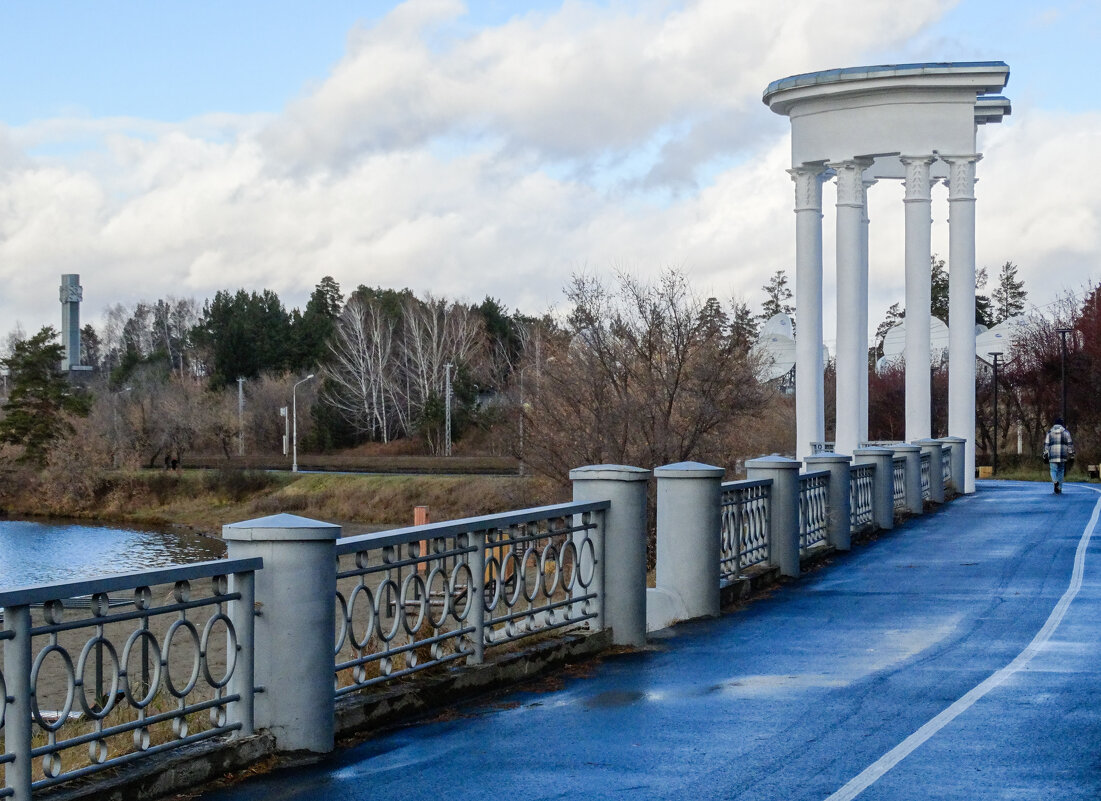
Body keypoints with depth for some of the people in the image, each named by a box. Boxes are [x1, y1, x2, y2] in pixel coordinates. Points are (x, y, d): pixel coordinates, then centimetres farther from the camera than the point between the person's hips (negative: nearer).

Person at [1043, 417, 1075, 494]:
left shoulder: (1050, 432, 8)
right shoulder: (1065, 432, 6)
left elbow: (1046, 445, 7)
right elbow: (1070, 444, 4)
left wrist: (1045, 456, 11)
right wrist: (1071, 455, 7)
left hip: (1053, 456, 0)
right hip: (1063, 456, 0)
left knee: (1053, 470, 3)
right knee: (1061, 471, 12)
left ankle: (1055, 482, -28)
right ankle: (1059, 488, 14)